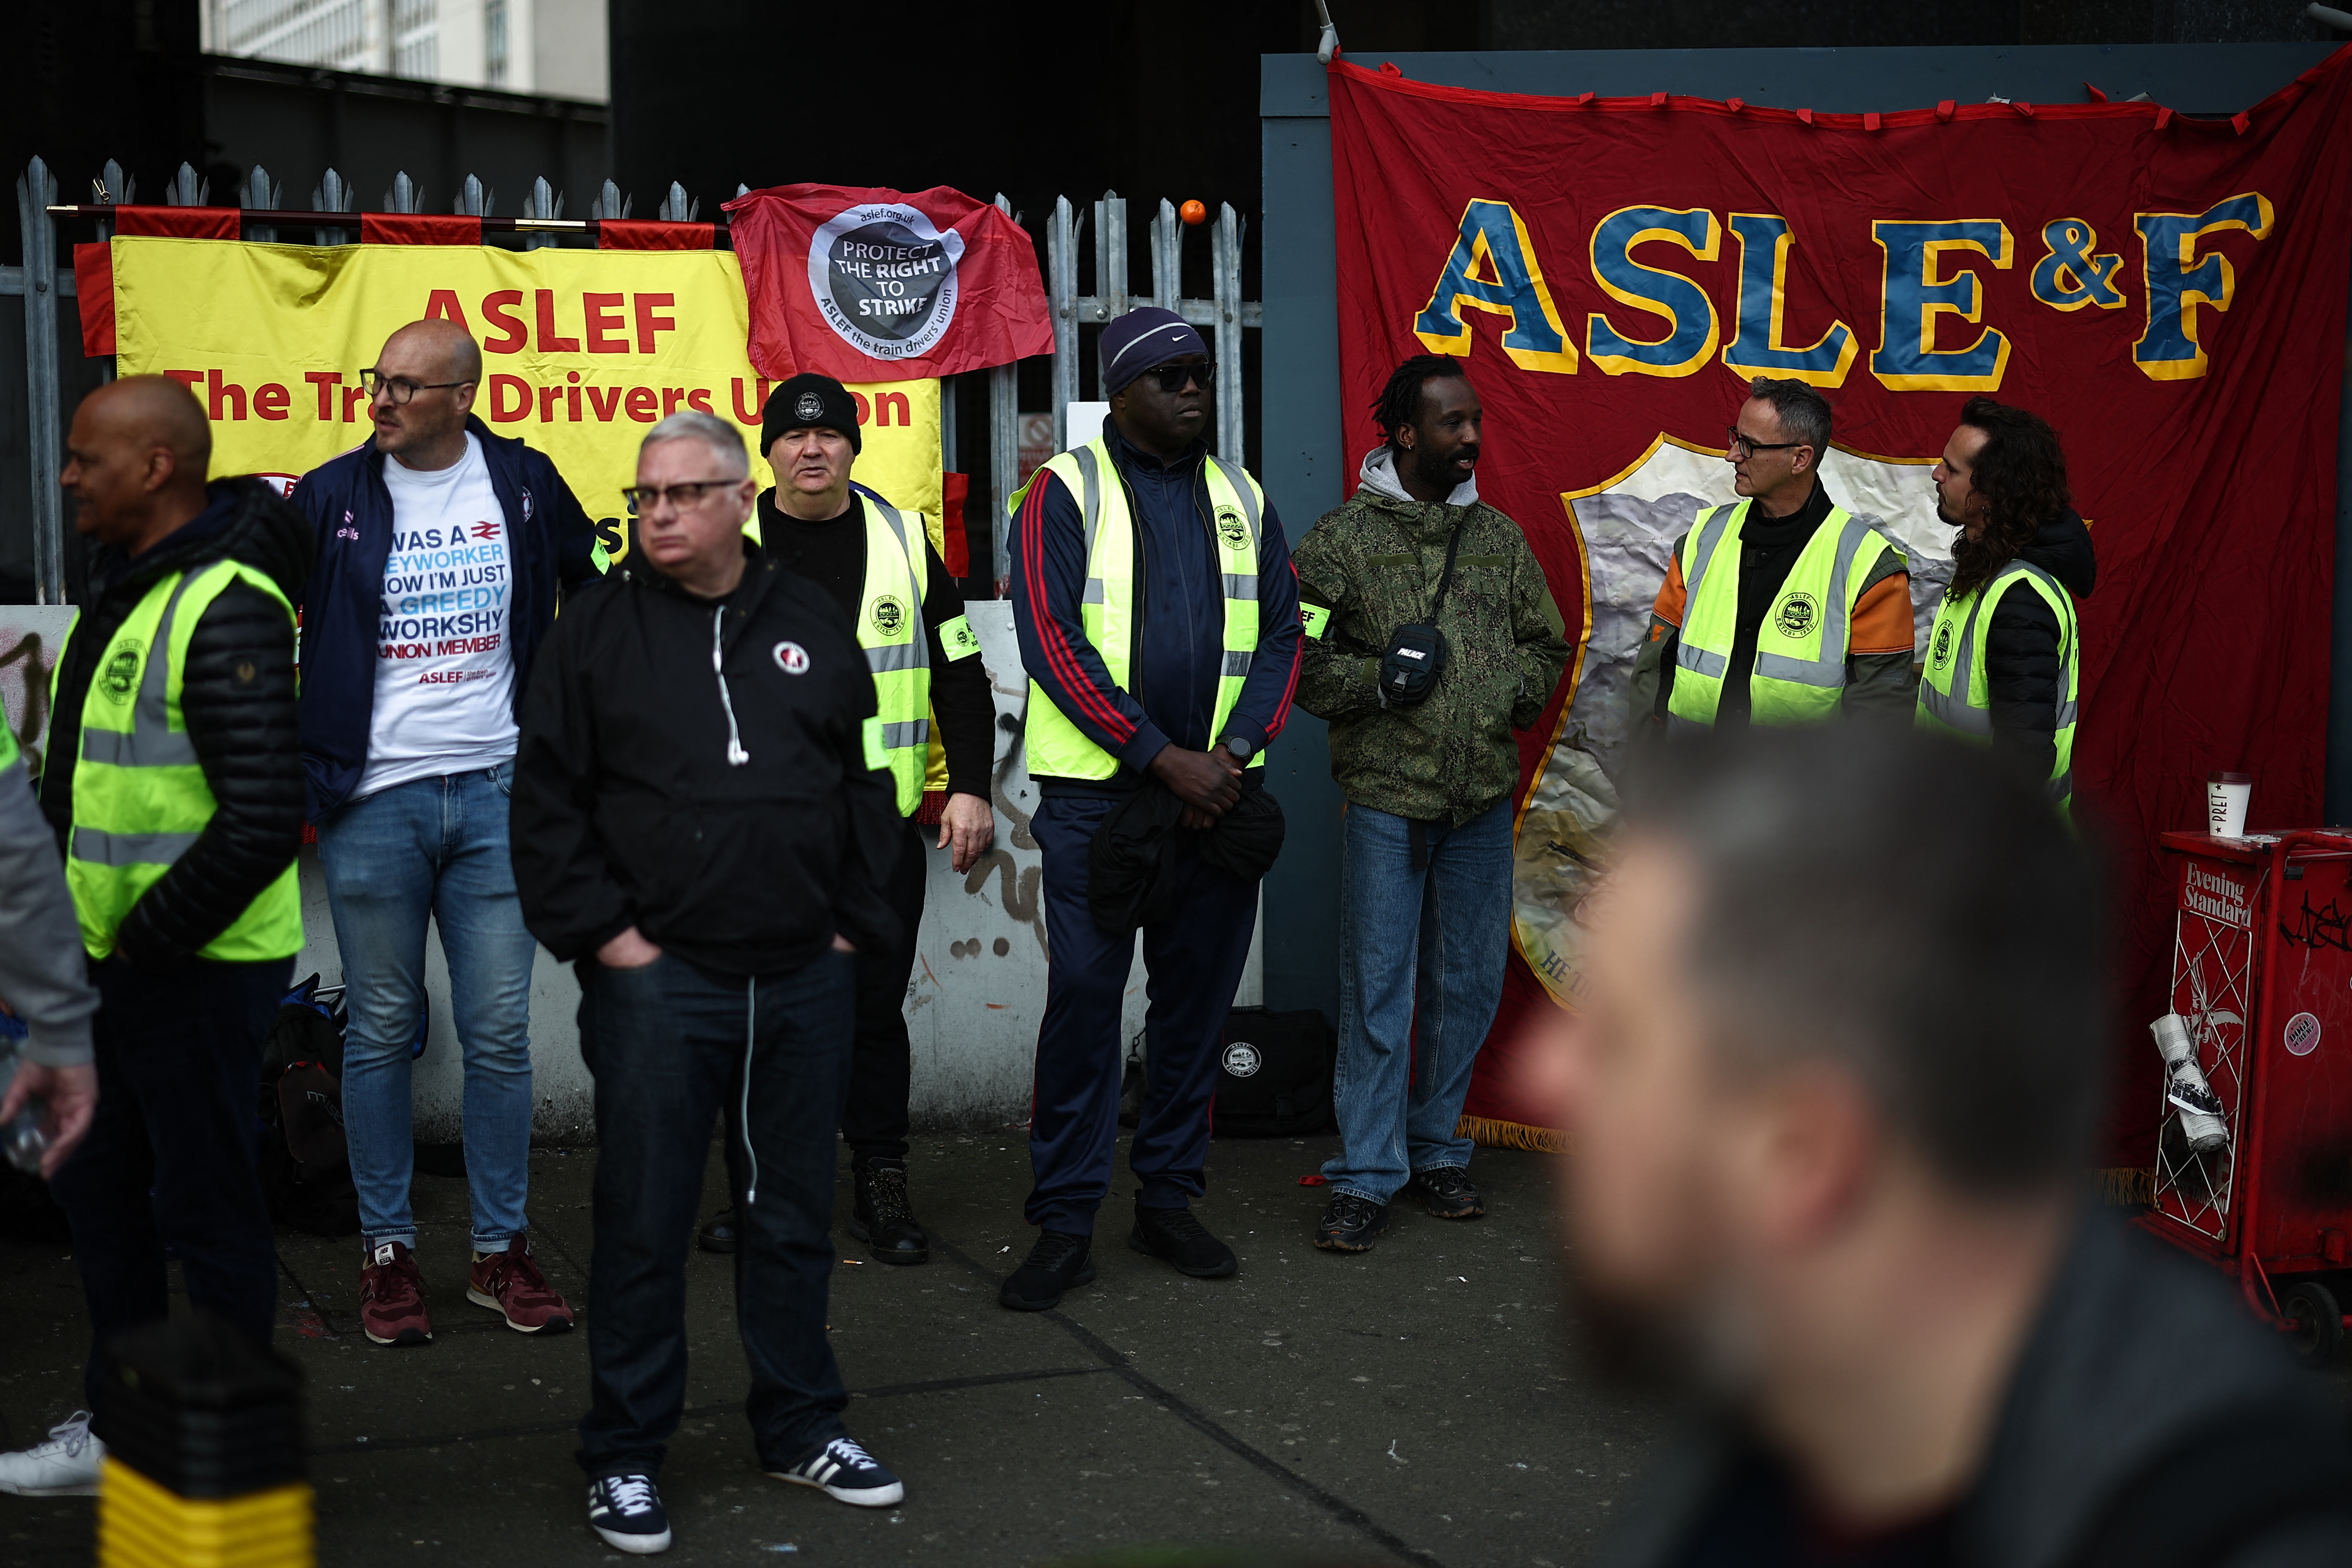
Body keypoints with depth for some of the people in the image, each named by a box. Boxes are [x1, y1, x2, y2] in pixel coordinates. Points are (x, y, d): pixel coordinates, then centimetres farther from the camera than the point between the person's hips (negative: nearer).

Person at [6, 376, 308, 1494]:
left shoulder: (224, 609, -21)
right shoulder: (122, 589, 11)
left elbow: (262, 820, -28)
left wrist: (151, 937, -19)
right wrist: (100, 932, 13)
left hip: (200, 969, -10)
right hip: (124, 957, 10)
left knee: (205, 1210, 2)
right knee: (99, 1191, 19)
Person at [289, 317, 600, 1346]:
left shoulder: (525, 483, 3)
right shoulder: (331, 497, 0)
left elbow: (592, 591, 18)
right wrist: (293, 769, 1)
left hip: (496, 795, 1)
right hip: (374, 803, -1)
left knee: (500, 1032, 3)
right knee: (381, 1031, 4)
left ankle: (501, 1250, 14)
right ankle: (386, 1251, 15)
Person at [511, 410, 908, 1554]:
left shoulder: (811, 622, 9)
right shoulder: (601, 624, 0)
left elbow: (868, 782, 14)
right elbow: (546, 797, -1)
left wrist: (857, 921, 7)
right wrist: (599, 932, -8)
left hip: (804, 981, 3)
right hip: (657, 979, -3)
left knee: (792, 1213, 12)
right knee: (645, 1220, 2)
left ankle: (800, 1426, 26)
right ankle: (625, 1456, 14)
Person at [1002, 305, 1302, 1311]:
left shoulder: (1240, 499, 13)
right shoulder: (1067, 492, -1)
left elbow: (1282, 633, 10)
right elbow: (1052, 642, -10)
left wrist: (1232, 753, -7)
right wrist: (1162, 757, -15)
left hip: (1217, 791, 4)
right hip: (1095, 794, -4)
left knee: (1198, 995, 8)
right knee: (1083, 996, -5)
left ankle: (1168, 1199, 21)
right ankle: (1065, 1223, 3)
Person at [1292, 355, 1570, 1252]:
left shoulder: (1500, 538, 13)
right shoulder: (1343, 538, -1)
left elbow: (1547, 643, 21)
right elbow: (1297, 658, -2)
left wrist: (1521, 690, 2)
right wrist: (1378, 681, -15)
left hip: (1484, 799, 5)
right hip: (1386, 796, -4)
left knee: (1468, 985, 11)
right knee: (1378, 988, -3)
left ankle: (1436, 1151, 26)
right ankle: (1366, 1176, 4)